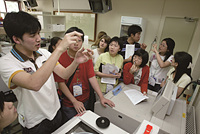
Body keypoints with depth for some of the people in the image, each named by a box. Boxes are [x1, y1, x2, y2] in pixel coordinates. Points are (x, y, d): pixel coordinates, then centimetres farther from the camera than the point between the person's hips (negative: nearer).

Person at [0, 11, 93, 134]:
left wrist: (76, 61, -27)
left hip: (56, 112, 5)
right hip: (35, 124, -4)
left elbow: (64, 74, -7)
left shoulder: (44, 53, -5)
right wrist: (60, 49, -42)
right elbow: (34, 84, -41)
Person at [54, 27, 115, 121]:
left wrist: (101, 97, -15)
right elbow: (61, 83, -14)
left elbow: (92, 77, -8)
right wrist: (74, 101, -17)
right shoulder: (60, 58, -15)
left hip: (85, 100, 3)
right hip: (69, 103, -3)